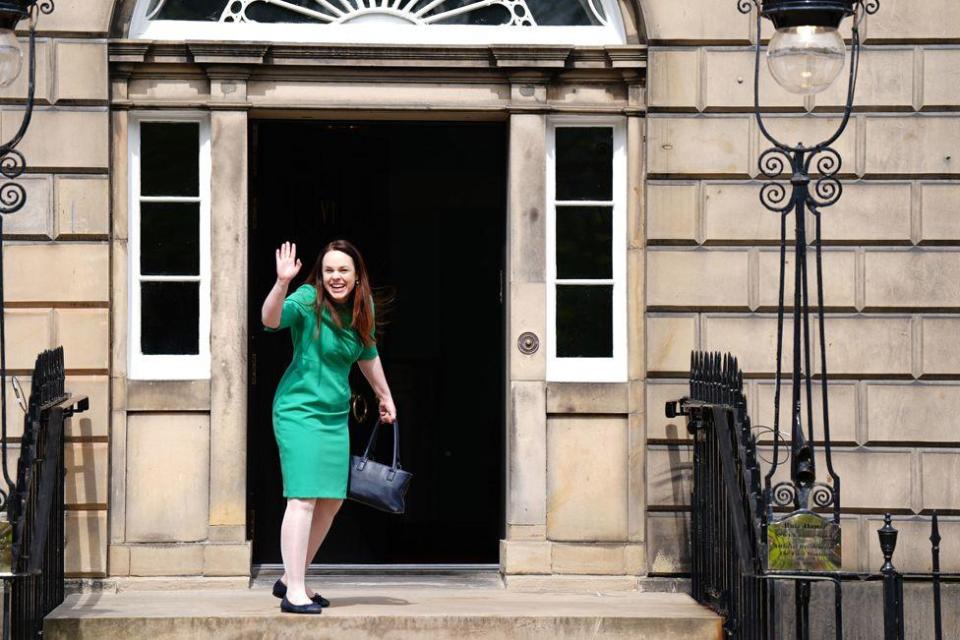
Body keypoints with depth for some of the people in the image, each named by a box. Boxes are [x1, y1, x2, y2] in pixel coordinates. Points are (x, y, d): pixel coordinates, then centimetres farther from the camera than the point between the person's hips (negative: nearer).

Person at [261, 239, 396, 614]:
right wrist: (282, 283, -50)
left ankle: (290, 579, 25)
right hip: (299, 411, -8)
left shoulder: (359, 309, 6)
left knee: (331, 501, 12)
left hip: (335, 415, 8)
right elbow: (271, 319, -34)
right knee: (303, 498, -14)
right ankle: (294, 592, -13)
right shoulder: (308, 300, -14)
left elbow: (368, 355, 23)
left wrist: (385, 396, 32)